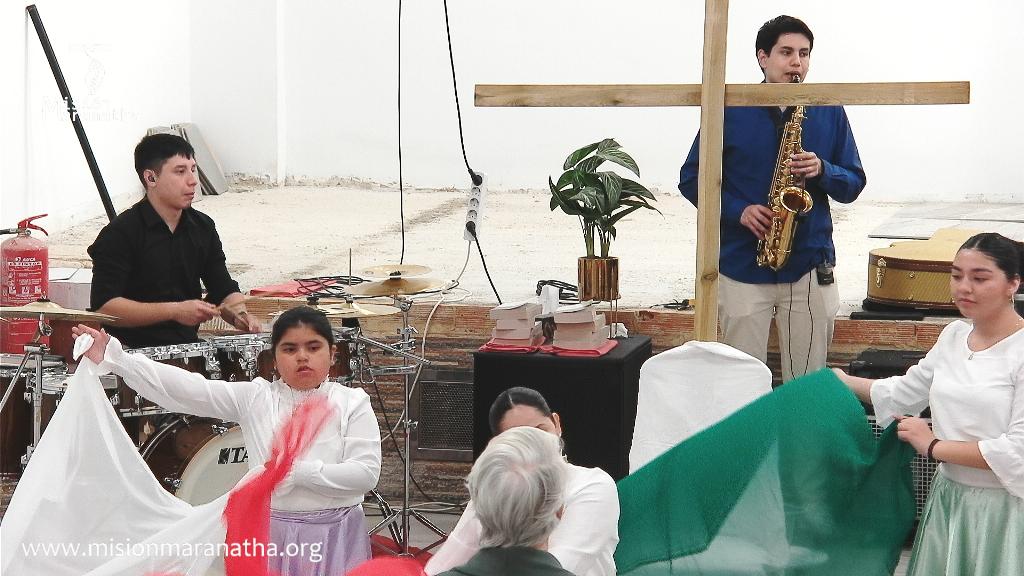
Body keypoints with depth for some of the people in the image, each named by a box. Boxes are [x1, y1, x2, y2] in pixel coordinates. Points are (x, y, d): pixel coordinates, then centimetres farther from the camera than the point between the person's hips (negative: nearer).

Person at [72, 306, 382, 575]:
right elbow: (186, 388, -7)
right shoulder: (254, 398, 1)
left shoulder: (352, 403, -4)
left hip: (335, 536, -1)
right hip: (270, 534, 2)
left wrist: (297, 472, -17)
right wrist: (113, 358, -15)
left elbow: (366, 473, -12)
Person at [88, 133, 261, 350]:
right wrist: (175, 311, -22)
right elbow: (103, 307, -16)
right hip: (134, 351, -6)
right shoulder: (120, 233, -9)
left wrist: (240, 316, -6)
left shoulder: (203, 228, 12)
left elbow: (224, 291, 18)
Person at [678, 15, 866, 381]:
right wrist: (738, 210, -12)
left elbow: (853, 184, 10)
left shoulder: (829, 113, 7)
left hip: (810, 268, 2)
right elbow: (692, 178, 4)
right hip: (742, 265, -1)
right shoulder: (730, 110, 1)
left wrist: (822, 171, -12)